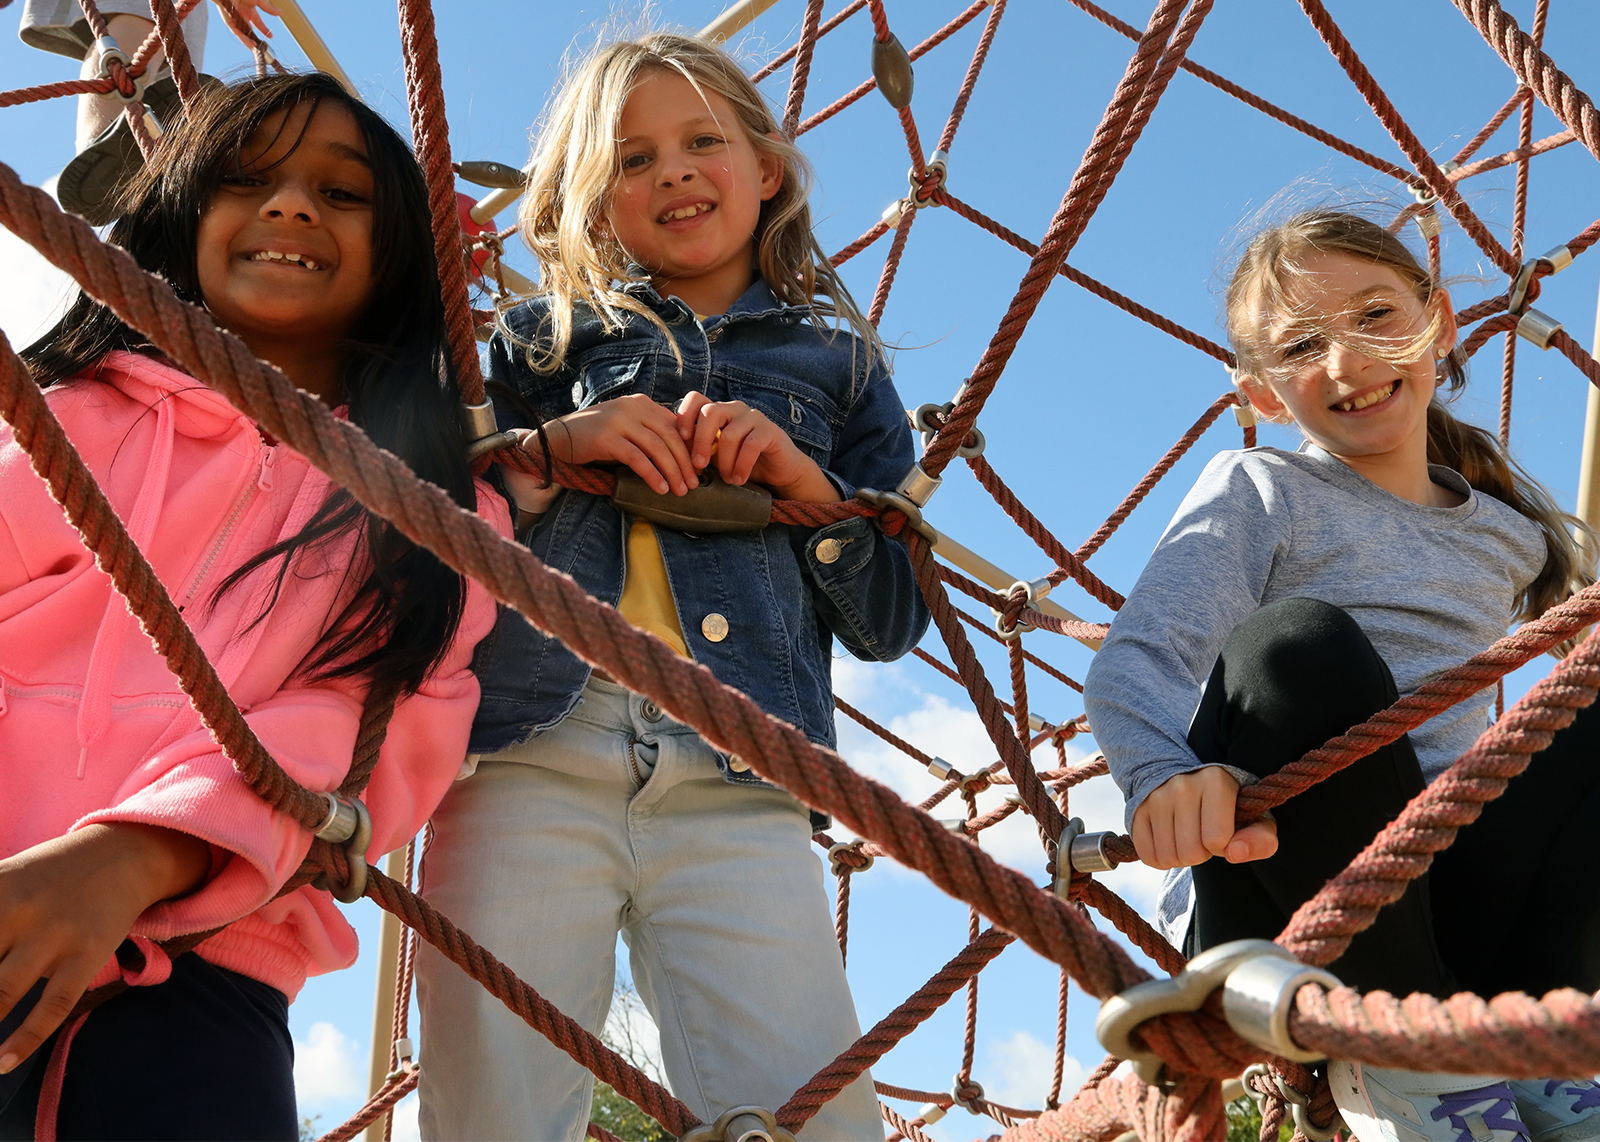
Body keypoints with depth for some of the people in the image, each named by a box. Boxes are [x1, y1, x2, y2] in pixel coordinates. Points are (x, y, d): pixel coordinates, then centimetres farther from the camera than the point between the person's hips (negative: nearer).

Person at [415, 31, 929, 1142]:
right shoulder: (545, 338, 21)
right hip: (531, 758, 1)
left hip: (737, 785, 0)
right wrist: (553, 447, -2)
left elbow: (895, 621, 17)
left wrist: (803, 476, 1)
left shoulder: (834, 364, 22)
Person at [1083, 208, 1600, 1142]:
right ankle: (1405, 1065, -19)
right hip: (1270, 902, -4)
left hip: (1441, 912, 5)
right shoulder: (1259, 491, 1)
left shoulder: (1511, 529, 17)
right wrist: (1169, 770, -36)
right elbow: (1136, 662, -15)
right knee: (1293, 642, -30)